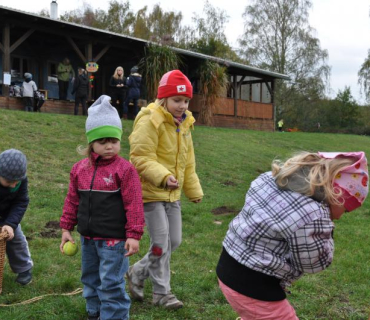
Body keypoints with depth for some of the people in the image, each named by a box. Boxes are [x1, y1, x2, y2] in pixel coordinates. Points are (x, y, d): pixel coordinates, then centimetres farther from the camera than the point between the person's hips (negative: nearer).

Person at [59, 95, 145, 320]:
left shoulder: (125, 170, -14)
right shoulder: (80, 169, 2)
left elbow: (134, 205, -14)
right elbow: (72, 201, 11)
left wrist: (133, 235, -14)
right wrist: (66, 228, 11)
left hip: (114, 239, -6)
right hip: (88, 238, 6)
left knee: (111, 284, -1)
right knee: (91, 279, 21)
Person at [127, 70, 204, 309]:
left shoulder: (184, 124, 10)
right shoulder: (150, 121, -17)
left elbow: (187, 162, 19)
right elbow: (141, 158, -23)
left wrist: (194, 190, 21)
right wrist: (163, 177, -37)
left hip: (172, 194, 8)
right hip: (151, 192, -8)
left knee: (174, 242, 11)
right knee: (161, 243, -5)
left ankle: (138, 273, 30)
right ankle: (162, 292, 12)